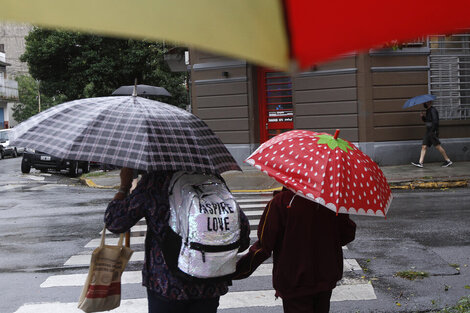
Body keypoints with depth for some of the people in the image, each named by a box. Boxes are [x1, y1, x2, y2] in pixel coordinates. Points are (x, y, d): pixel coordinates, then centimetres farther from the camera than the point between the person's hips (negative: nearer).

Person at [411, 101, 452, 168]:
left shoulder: (432, 110, -14)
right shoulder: (428, 110, 16)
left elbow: (435, 121, -22)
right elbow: (425, 120, 24)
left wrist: (432, 131, -23)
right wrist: (423, 116, 5)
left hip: (433, 132, -9)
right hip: (428, 132, 9)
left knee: (438, 146, -4)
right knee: (424, 147, 2)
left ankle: (448, 160, 7)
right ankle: (420, 163, -2)